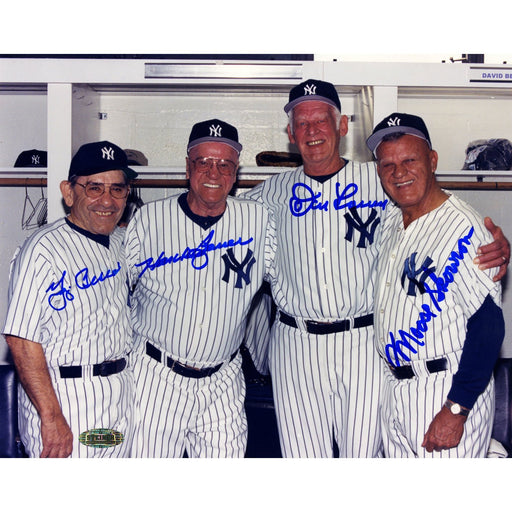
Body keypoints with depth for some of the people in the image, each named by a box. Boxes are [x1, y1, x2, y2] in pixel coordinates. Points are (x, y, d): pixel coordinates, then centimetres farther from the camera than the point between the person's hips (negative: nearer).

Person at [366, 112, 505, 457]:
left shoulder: (464, 228, -17)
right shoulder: (391, 225, 10)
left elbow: (488, 326, -21)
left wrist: (456, 410, -22)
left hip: (448, 390, -8)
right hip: (395, 389, 8)